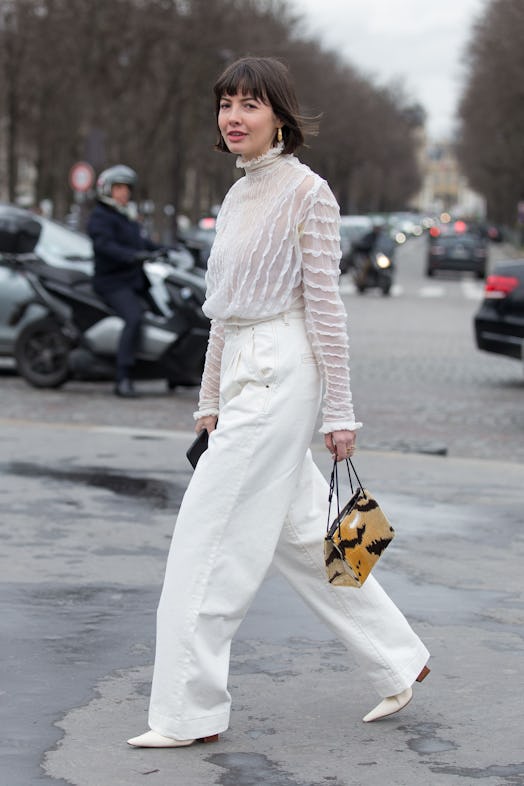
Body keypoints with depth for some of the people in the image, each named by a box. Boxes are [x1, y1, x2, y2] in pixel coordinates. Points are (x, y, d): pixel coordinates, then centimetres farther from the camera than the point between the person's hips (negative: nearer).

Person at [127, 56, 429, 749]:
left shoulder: (307, 191, -9)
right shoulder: (238, 197, 15)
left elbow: (324, 303, -11)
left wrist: (339, 412, -11)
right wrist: (210, 398, 18)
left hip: (281, 373, -9)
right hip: (243, 374, 9)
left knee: (208, 541, -7)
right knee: (298, 533, 13)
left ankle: (190, 711, 2)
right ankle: (397, 659, 26)